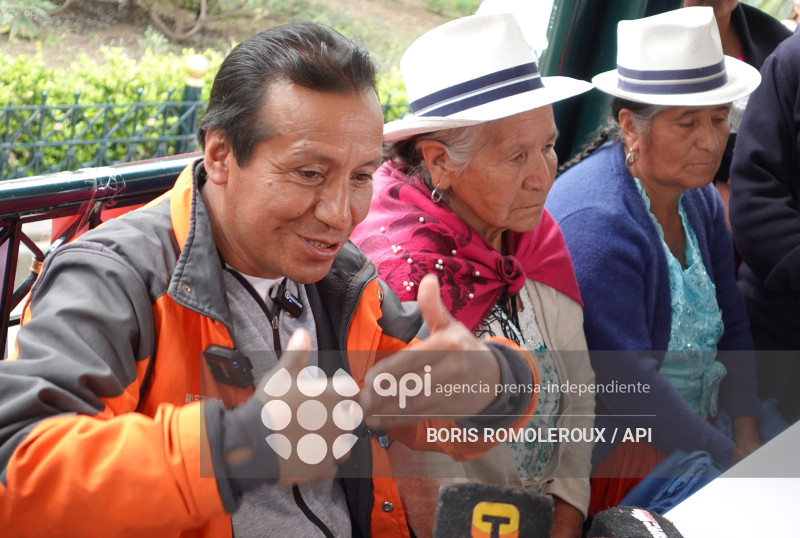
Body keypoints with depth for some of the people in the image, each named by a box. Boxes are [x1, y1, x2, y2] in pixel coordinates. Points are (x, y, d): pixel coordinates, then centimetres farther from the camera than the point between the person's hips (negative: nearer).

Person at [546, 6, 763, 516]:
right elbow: (627, 384, -28)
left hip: (690, 443, 8)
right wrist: (730, 458, -18)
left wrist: (748, 440, -3)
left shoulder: (699, 199, 1)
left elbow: (730, 327, 9)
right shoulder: (598, 222, -27)